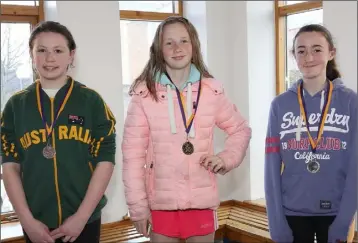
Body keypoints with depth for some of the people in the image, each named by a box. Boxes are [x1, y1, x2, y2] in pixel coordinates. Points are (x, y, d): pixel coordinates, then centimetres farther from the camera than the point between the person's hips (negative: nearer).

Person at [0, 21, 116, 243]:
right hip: (37, 224, 2)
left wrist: (81, 216, -10)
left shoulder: (91, 101, -3)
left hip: (84, 220, -1)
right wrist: (27, 220, -6)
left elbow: (105, 160, -5)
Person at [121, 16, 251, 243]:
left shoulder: (211, 90, 0)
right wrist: (138, 206, -6)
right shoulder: (144, 92, -7)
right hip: (161, 203, -2)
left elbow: (241, 129, 14)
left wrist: (227, 158, -4)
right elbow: (133, 152, -5)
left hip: (202, 201, 2)